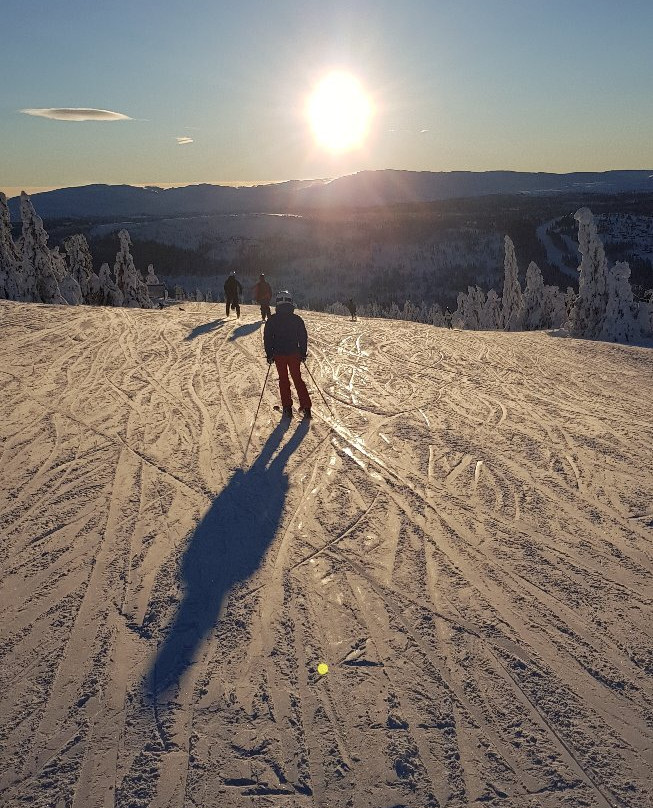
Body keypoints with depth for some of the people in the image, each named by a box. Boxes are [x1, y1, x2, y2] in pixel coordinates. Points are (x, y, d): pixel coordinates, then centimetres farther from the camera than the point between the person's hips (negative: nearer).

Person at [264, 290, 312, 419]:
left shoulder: (272, 320, -6)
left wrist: (269, 354, 4)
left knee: (283, 380, 10)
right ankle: (306, 407, 6)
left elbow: (267, 338, -4)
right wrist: (303, 353, 11)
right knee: (298, 379, 11)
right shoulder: (297, 319, -3)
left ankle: (287, 408, 9)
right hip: (294, 353, 1)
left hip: (279, 355, -1)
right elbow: (303, 337, 1)